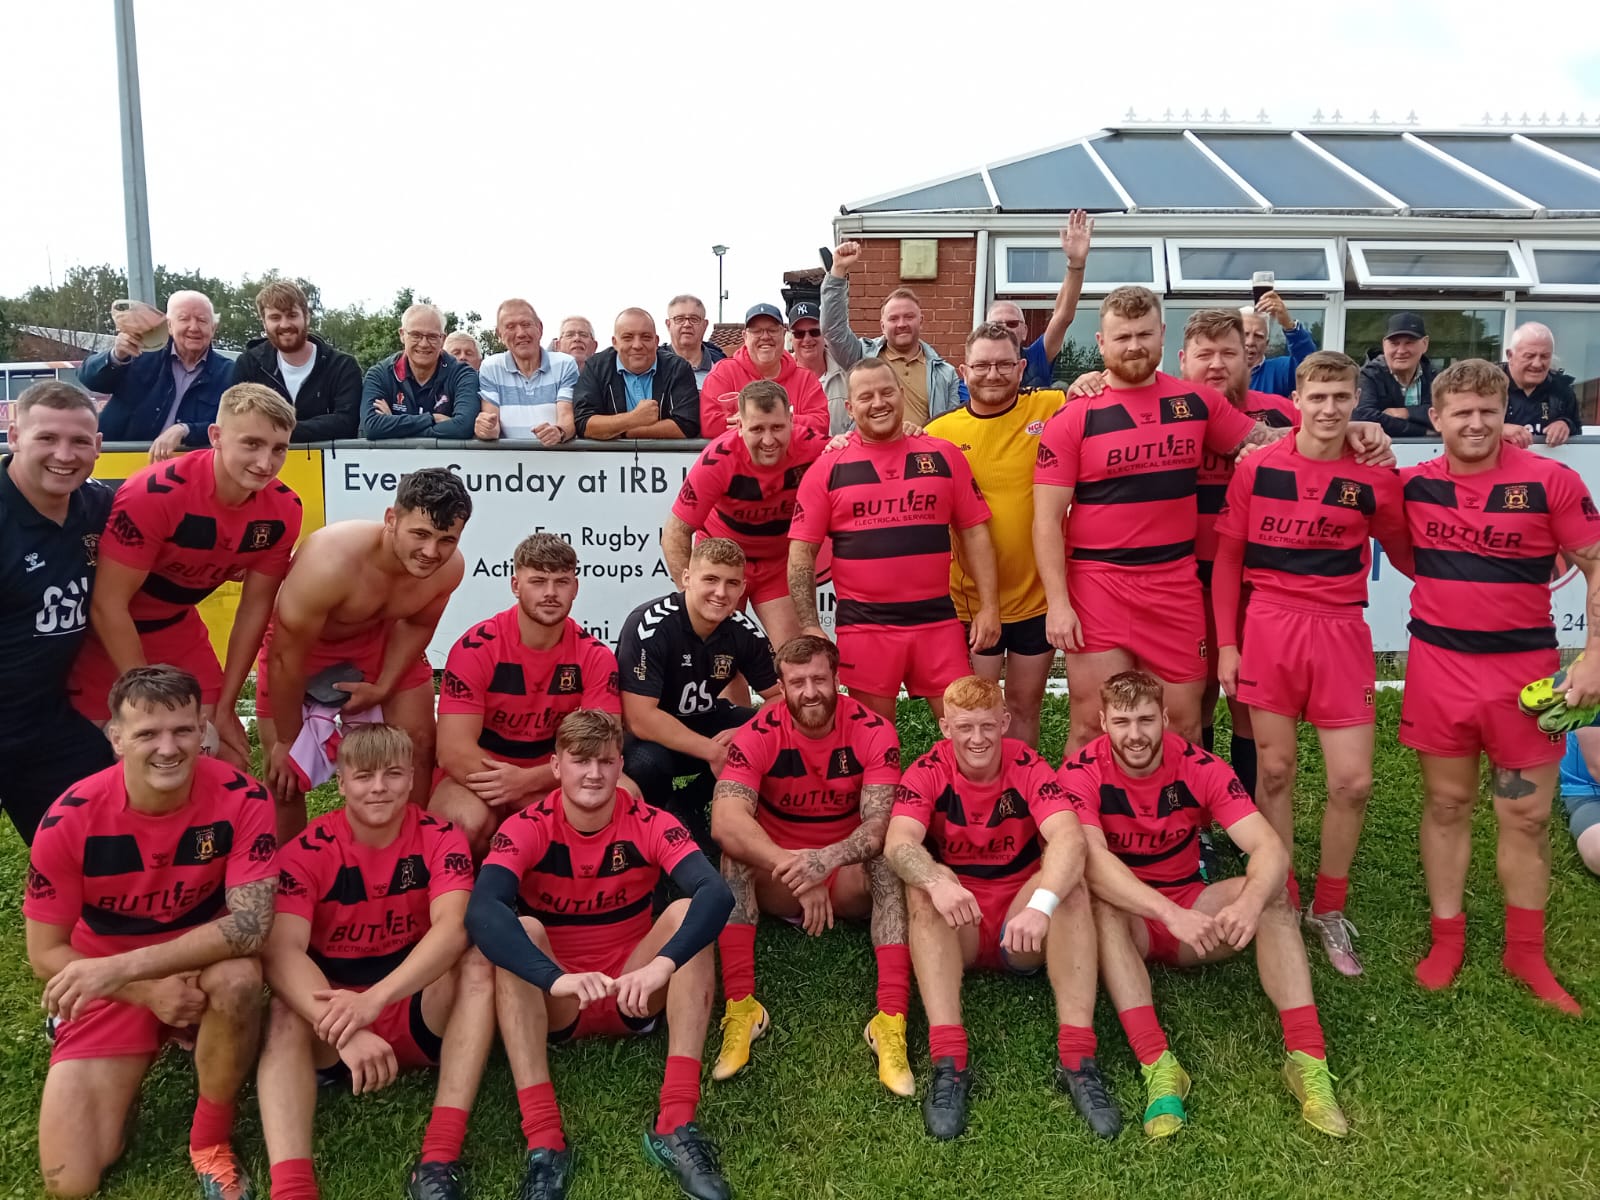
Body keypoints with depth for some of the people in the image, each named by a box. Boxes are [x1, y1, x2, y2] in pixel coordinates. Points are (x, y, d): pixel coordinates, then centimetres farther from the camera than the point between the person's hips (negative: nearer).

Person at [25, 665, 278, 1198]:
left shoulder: (241, 799, -21)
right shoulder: (69, 821, -19)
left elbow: (251, 923, -28)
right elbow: (45, 953, -10)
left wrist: (122, 964, -35)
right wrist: (148, 992, -23)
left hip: (203, 972, -1)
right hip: (108, 988, 1)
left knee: (238, 977, -37)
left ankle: (210, 1140, -11)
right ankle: (128, 1073, 24)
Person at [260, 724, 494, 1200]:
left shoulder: (439, 838, -9)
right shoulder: (306, 852, -10)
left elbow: (453, 929, -26)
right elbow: (281, 951, -25)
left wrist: (373, 1000, -43)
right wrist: (342, 1028, -43)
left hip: (419, 1012, 0)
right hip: (332, 1022, 0)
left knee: (478, 961, -27)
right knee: (286, 1014, -30)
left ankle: (441, 1158, -34)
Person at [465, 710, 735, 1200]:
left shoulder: (650, 825, -12)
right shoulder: (526, 829, -14)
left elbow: (716, 894, -29)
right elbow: (482, 911, -33)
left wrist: (661, 966, -47)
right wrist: (555, 978, -49)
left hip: (636, 998, 1)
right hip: (553, 1006, -1)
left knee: (686, 912, -23)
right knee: (521, 930, -28)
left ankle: (676, 1125, -29)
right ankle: (543, 1143, -34)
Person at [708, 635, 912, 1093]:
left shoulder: (873, 732, -14)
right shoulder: (759, 735, -15)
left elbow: (881, 824, -26)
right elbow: (725, 822, -31)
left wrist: (826, 859, -47)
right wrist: (795, 870, -45)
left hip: (848, 878, 0)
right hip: (777, 884, 0)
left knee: (888, 861, -31)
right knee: (736, 856, -28)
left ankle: (891, 1019, -38)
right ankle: (740, 1006, -32)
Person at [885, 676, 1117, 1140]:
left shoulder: (1028, 767, -8)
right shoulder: (928, 772, -7)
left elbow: (1069, 838, -26)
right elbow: (898, 844, -25)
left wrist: (1041, 905, -45)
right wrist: (937, 881, -47)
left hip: (1022, 932, 0)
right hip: (954, 932, 0)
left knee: (1069, 882, -27)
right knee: (923, 888, -30)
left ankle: (1077, 1058, -32)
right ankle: (948, 1062, -36)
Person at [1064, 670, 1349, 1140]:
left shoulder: (1199, 767, -10)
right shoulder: (1082, 774, -17)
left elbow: (1270, 848, -20)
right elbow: (1091, 860, -33)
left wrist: (1250, 902, -42)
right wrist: (1171, 914, -46)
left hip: (1189, 908, 3)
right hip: (1124, 918, -2)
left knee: (1270, 891, -22)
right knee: (1101, 904, -35)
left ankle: (1307, 1059, -27)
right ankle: (1157, 1066, -41)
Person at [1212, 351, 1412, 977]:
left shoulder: (1376, 477, 2)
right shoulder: (1257, 468, 0)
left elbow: (1405, 555, 15)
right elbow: (1228, 558, 4)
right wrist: (1226, 643, 1)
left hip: (1341, 633, 1)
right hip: (1269, 628, -1)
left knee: (1353, 781, -1)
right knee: (1274, 772, 6)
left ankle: (1328, 911, 21)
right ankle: (1282, 905, 22)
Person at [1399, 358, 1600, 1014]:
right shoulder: (1412, 484, -1)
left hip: (1525, 667, -1)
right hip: (1439, 664, 1)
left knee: (1527, 816, 7)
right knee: (1445, 804, 11)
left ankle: (1526, 953, 22)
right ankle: (1446, 939, 23)